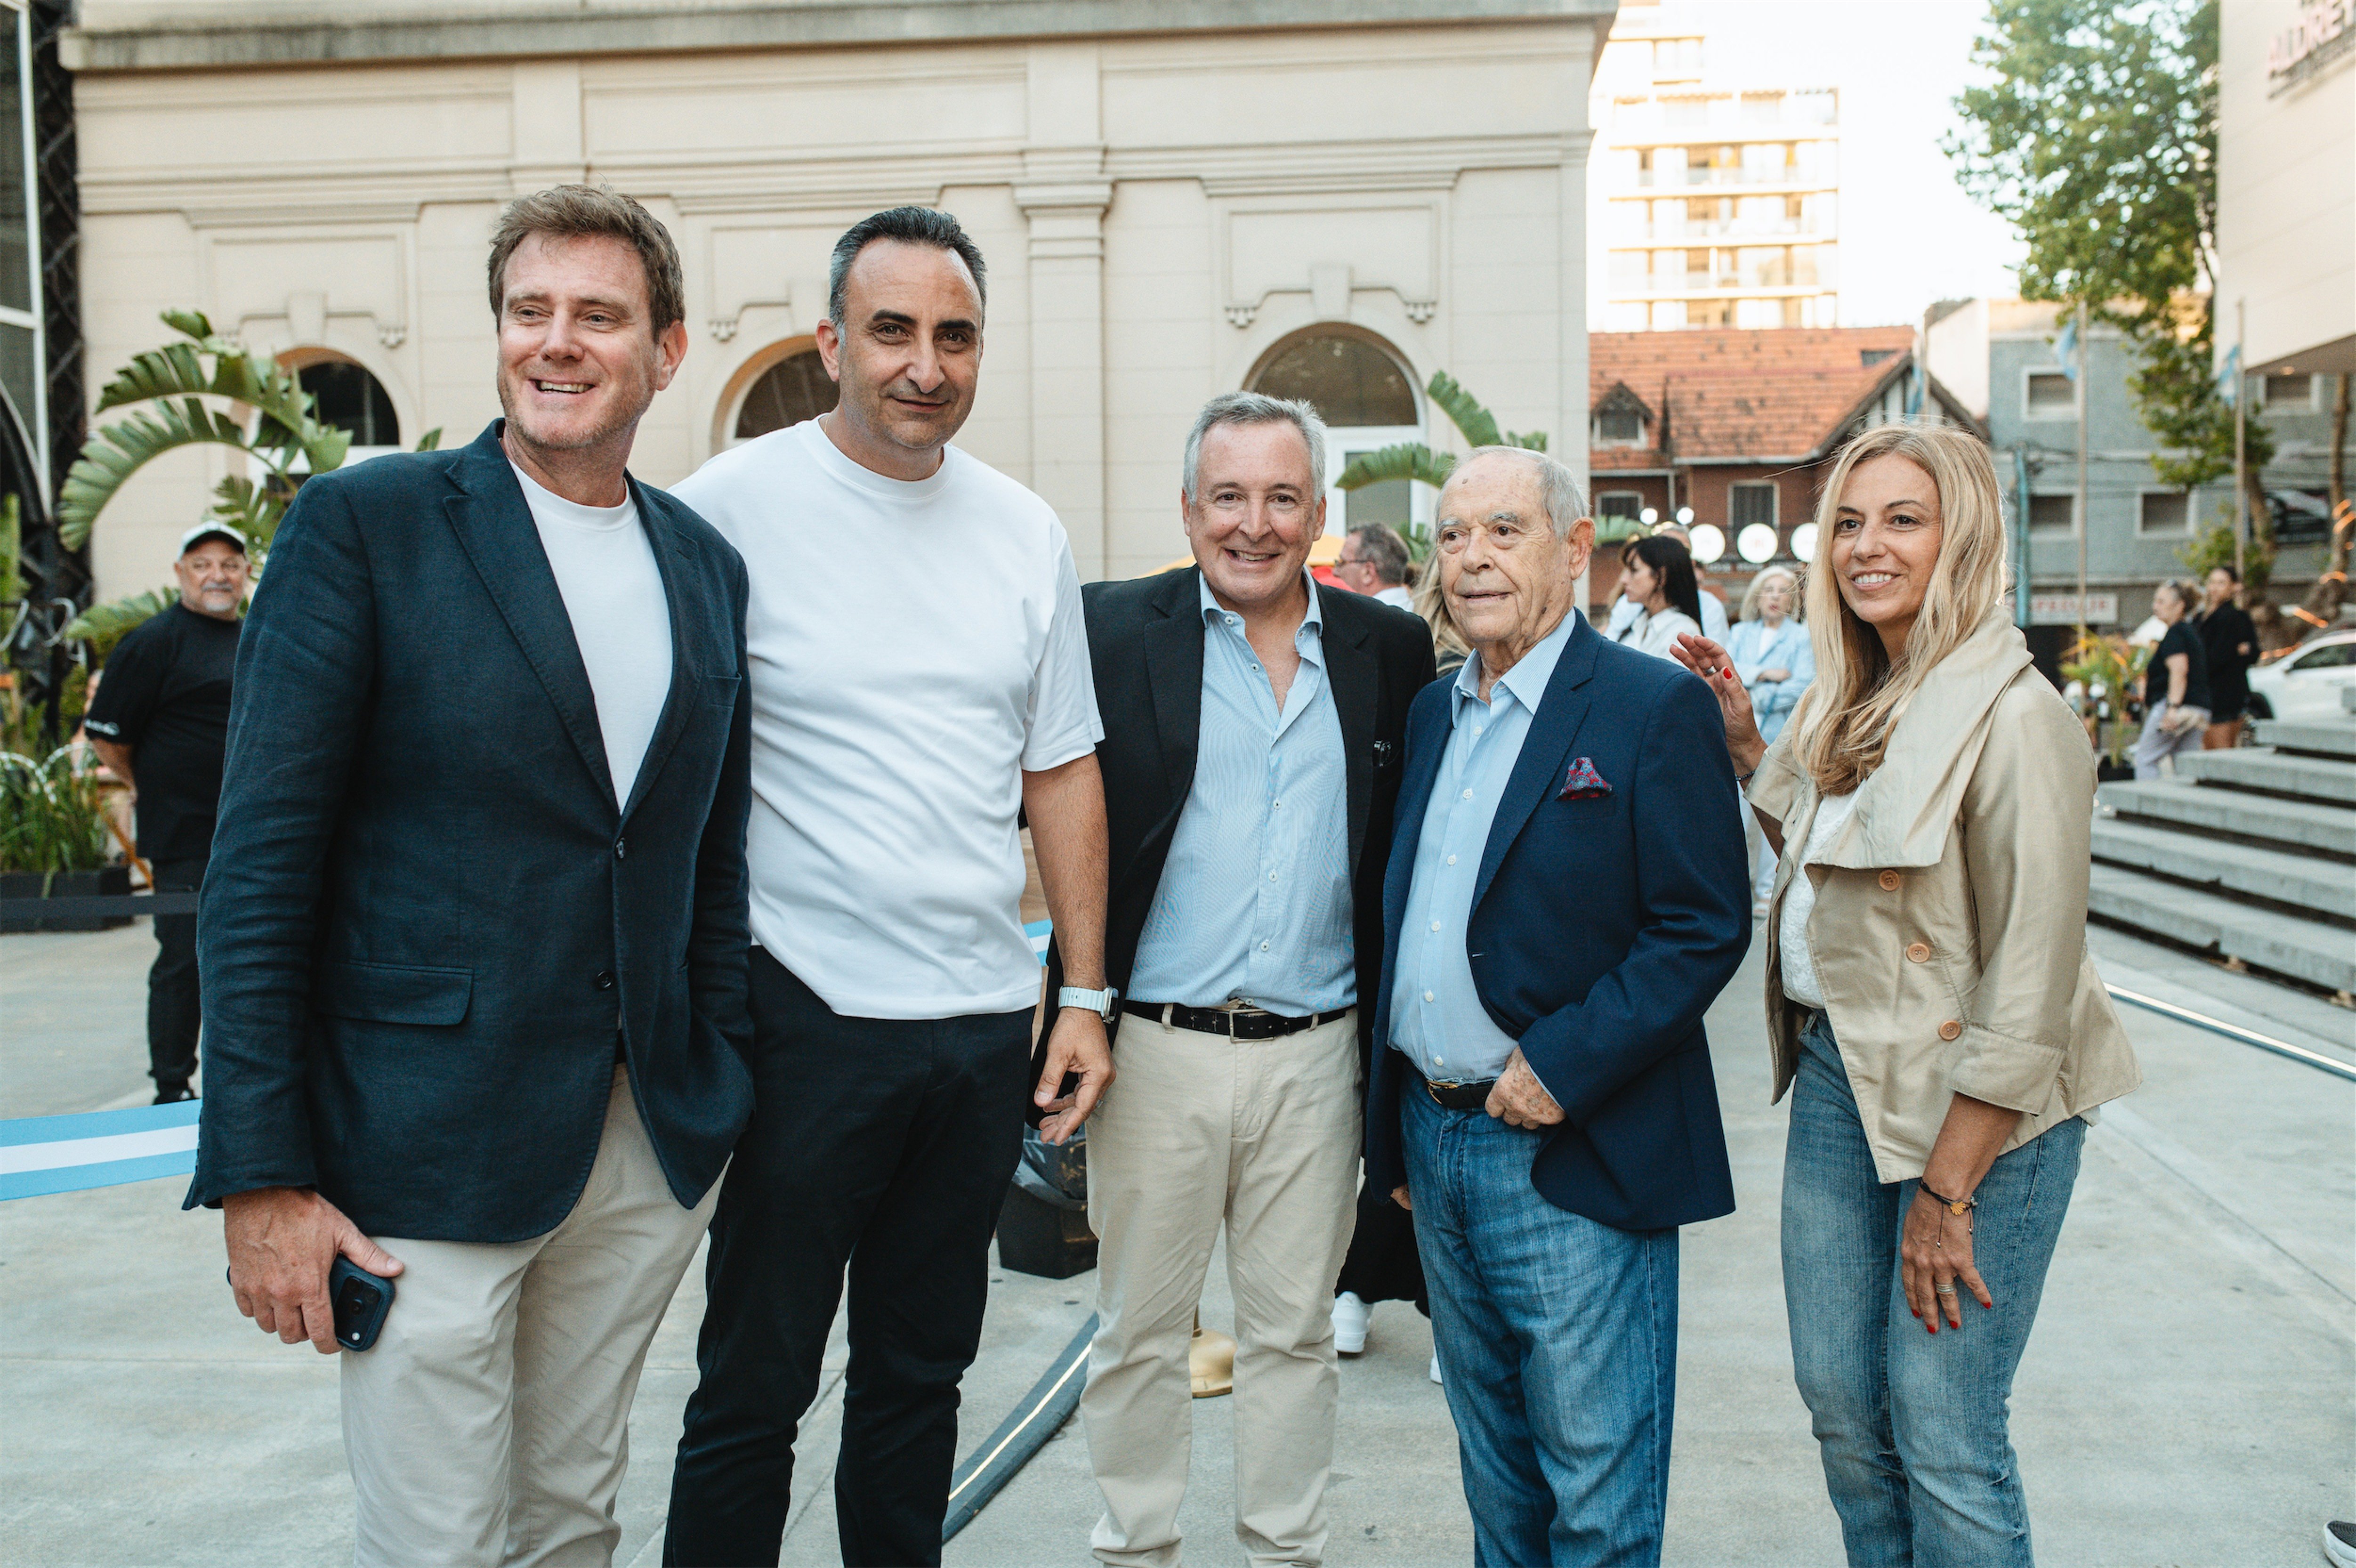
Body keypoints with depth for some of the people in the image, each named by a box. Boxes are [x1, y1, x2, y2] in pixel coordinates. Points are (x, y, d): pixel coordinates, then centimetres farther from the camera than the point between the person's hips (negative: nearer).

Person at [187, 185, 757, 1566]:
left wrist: (727, 1091, 7)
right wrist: (261, 1177, -11)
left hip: (652, 1144, 5)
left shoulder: (707, 563, 9)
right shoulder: (365, 522, -6)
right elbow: (262, 866, -9)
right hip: (428, 1152, -4)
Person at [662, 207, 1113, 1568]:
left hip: (985, 1020, 4)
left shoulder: (1028, 532, 6)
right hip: (805, 1012, -4)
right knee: (754, 1390, 7)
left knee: (923, 1373, 18)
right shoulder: (736, 506, -7)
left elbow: (1063, 772, 11)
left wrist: (1087, 996, 7)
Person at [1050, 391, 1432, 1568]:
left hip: (1314, 1057, 2)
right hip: (1157, 1050, -1)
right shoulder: (1114, 629, -1)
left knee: (1295, 1329, 14)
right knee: (1139, 1329, 12)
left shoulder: (1388, 650, 5)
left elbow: (1413, 844, 8)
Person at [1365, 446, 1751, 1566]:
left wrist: (1562, 1067, -20)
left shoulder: (1657, 709, -10)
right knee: (1495, 1470, 21)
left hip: (1571, 1158, -6)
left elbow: (1708, 926, -14)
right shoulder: (1432, 712, 11)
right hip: (1435, 1142, 7)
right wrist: (1396, 1129, 14)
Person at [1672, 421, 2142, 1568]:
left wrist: (1947, 1192, -16)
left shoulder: (2013, 718, -17)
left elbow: (2028, 989, -17)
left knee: (1942, 1442, 3)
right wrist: (1747, 751, 9)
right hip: (1836, 1078, 8)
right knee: (1841, 1405, 14)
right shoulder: (1851, 704, 9)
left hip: (1972, 1109, -7)